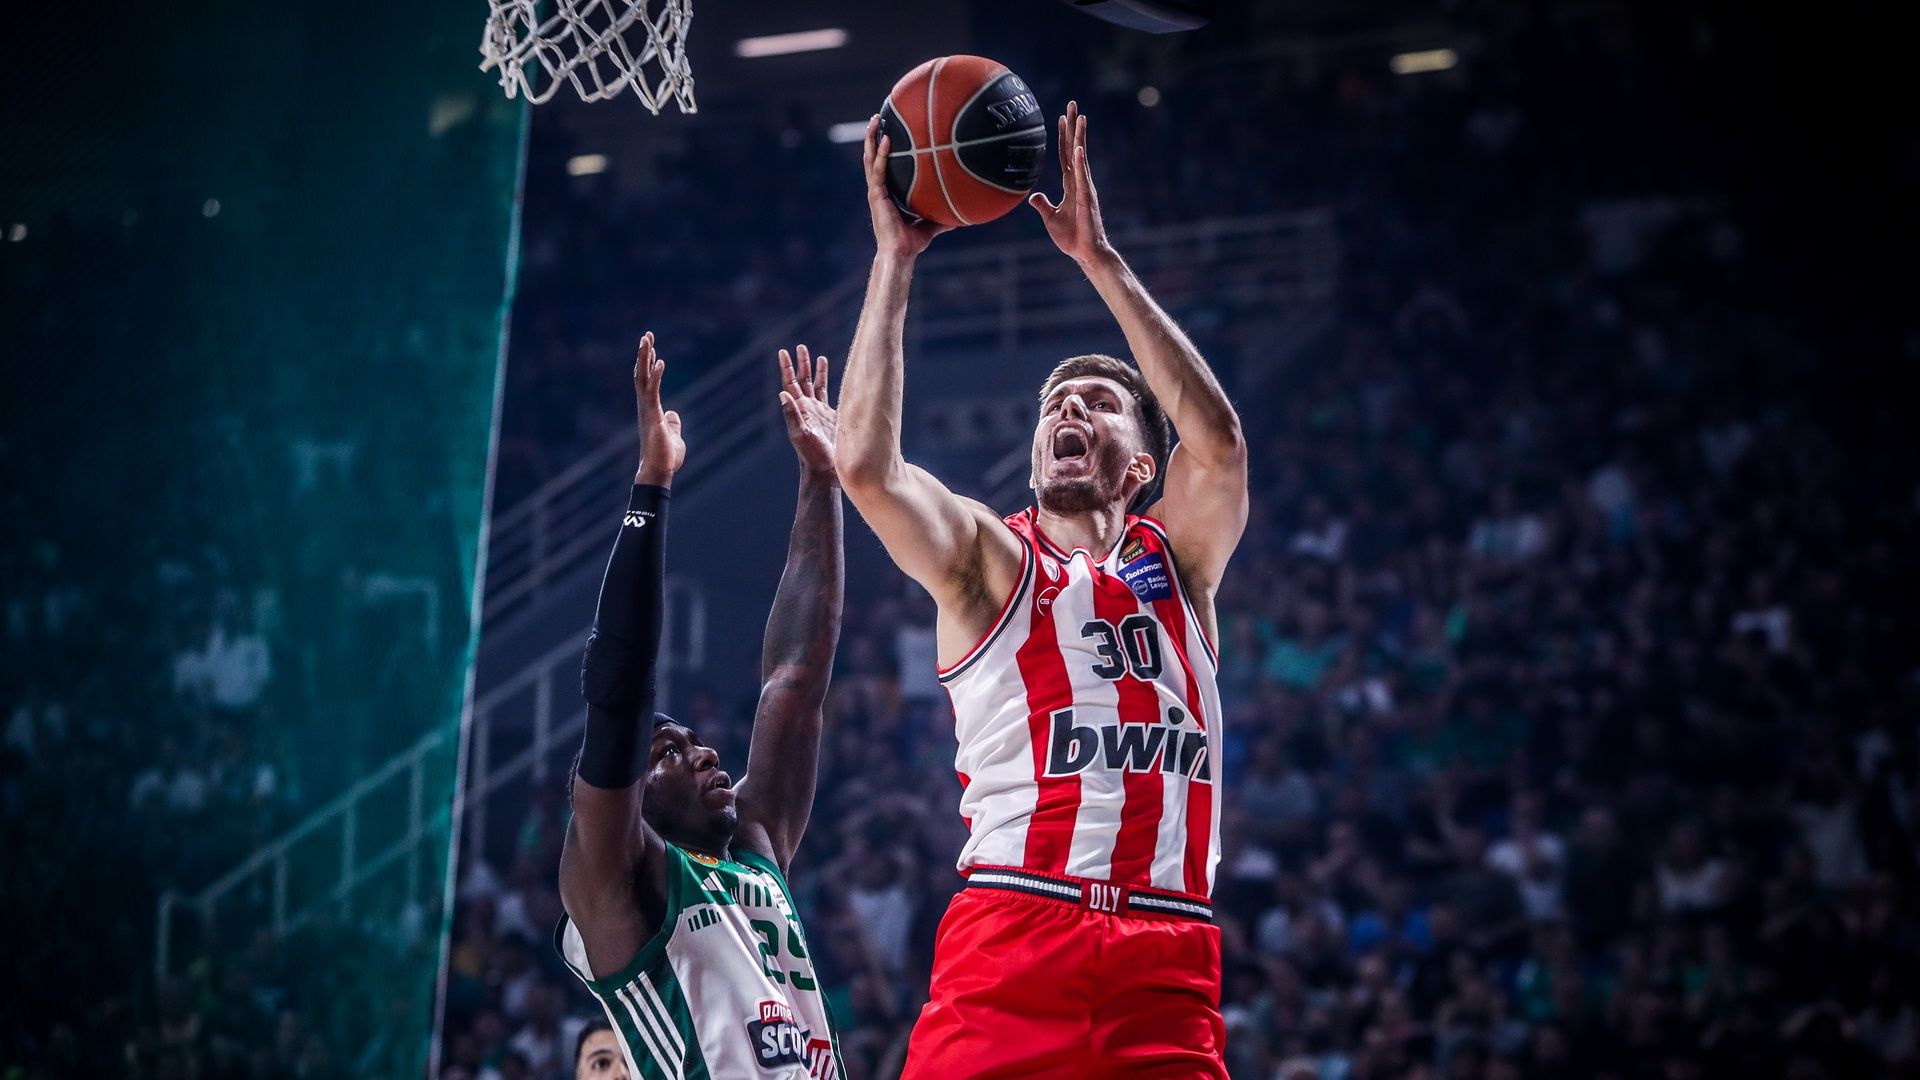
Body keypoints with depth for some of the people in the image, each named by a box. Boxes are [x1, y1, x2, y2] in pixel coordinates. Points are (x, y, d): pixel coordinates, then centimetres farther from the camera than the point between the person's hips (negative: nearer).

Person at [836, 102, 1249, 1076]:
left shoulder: (1177, 560, 17)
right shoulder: (988, 558, 12)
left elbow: (1218, 438, -2)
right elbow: (864, 464, -5)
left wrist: (1099, 258, -2)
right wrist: (895, 259, -1)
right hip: (1008, 938, -2)